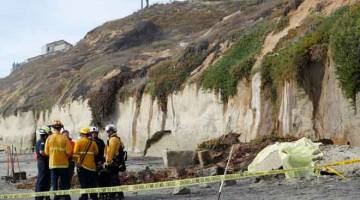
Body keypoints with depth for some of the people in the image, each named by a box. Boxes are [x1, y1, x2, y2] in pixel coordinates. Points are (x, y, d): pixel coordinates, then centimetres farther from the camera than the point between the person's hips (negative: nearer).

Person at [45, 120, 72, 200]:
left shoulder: (49, 138, -3)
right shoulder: (64, 138, -7)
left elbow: (46, 152, -2)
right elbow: (69, 151, -10)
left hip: (53, 163, 1)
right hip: (64, 163, -1)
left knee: (54, 182, 6)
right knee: (65, 182, 8)